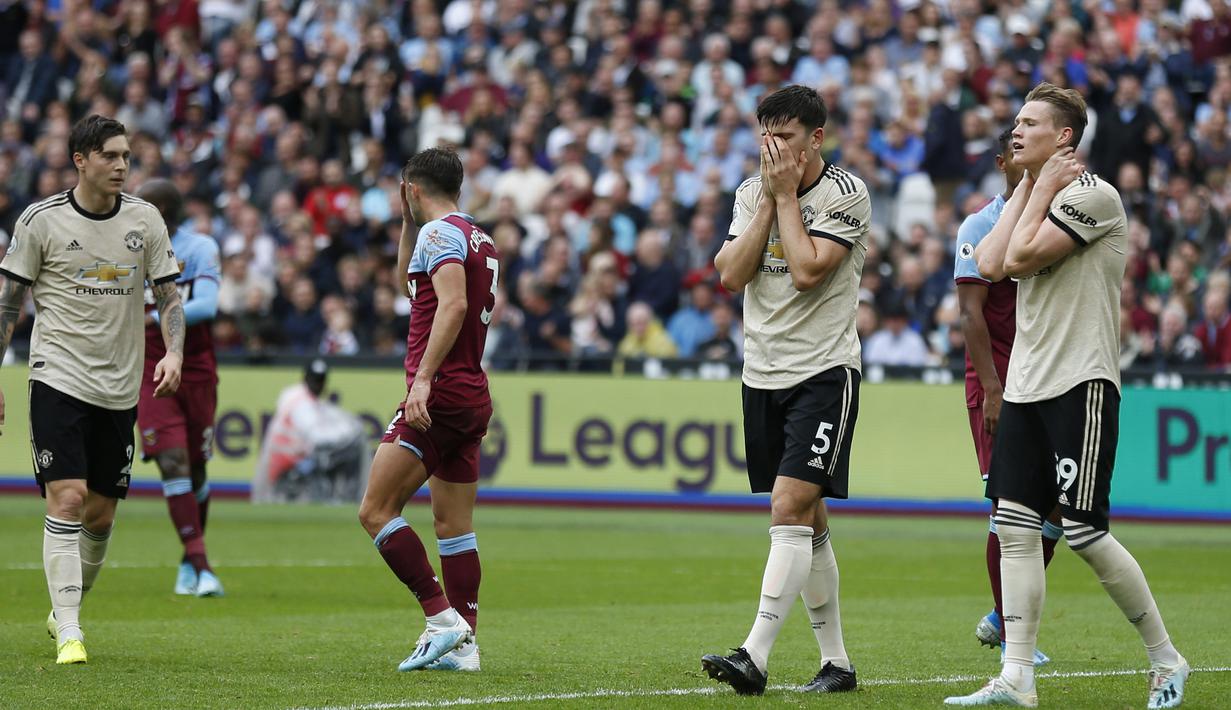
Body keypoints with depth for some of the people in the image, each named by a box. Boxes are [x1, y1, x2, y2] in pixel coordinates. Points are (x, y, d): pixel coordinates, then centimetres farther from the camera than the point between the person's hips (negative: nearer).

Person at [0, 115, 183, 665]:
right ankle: (69, 634, -17)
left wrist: (174, 353, -10)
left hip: (119, 388, 4)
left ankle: (64, 610, 32)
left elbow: (168, 296, 7)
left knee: (100, 516, 9)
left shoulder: (145, 220, 4)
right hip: (58, 380, -4)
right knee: (67, 500, -16)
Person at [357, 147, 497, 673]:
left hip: (441, 394, -9)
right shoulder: (479, 240, 19)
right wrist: (406, 224, 29)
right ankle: (463, 644, 8)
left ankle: (441, 617, -16)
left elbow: (453, 304, -24)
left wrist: (424, 378, -29)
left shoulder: (440, 232, -9)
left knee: (376, 510, -9)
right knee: (454, 526, 10)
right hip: (473, 397, 9)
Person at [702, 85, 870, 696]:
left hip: (824, 373, -6)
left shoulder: (846, 193, -8)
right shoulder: (752, 192, 10)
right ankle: (836, 662, 16)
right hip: (762, 372, 6)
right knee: (806, 521, 9)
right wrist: (769, 201, -6)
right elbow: (731, 275, -2)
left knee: (791, 508, -17)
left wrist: (786, 196, -11)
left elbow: (806, 272, -19)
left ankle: (754, 656, -26)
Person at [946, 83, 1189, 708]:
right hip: (1025, 386, 8)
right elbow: (990, 265, 3)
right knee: (1015, 527, 0)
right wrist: (1027, 189, 6)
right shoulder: (1038, 200, 18)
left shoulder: (1093, 194, -10)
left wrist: (1043, 188, -5)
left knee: (1084, 532, -9)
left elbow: (1020, 258, -17)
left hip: (1081, 384, -8)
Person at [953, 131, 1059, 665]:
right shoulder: (980, 227, -5)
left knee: (1056, 504, 3)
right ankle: (1008, 633, 1)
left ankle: (1000, 619, 19)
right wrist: (992, 389, -18)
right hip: (999, 382, -6)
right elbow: (972, 312, -11)